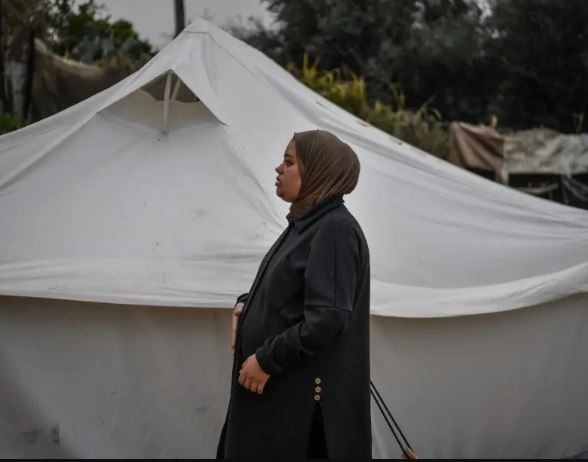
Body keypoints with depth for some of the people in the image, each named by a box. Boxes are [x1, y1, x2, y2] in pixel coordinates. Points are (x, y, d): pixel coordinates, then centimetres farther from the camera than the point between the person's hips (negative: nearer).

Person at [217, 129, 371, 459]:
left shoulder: (335, 229, -17)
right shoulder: (306, 223, 12)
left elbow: (327, 319, -23)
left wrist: (266, 360, -18)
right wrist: (246, 305, 5)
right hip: (276, 387, 9)